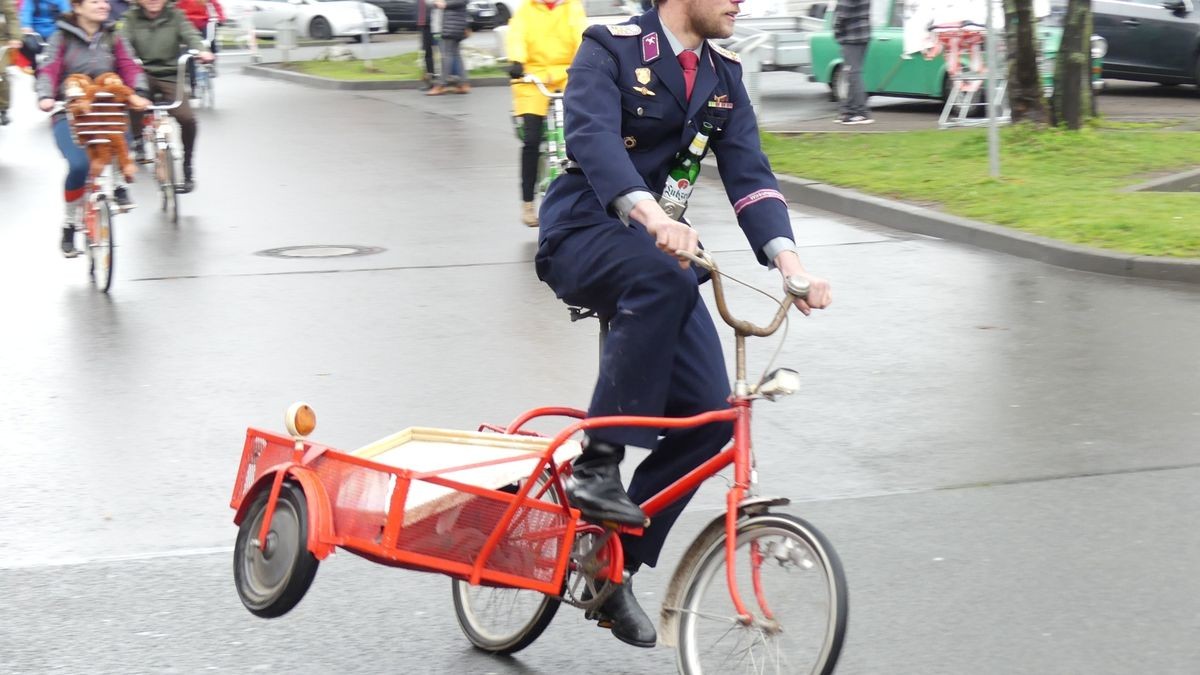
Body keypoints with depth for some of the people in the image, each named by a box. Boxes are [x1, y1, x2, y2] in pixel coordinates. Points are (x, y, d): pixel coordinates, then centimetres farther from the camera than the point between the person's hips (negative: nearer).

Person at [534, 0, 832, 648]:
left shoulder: (723, 74, 7)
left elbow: (748, 171, -3)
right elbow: (592, 136, -28)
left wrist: (788, 259, -20)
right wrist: (650, 214, -46)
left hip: (659, 245, 6)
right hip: (585, 234, -6)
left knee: (709, 415, -9)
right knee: (662, 278, -40)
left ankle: (614, 563, 6)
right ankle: (596, 467, -30)